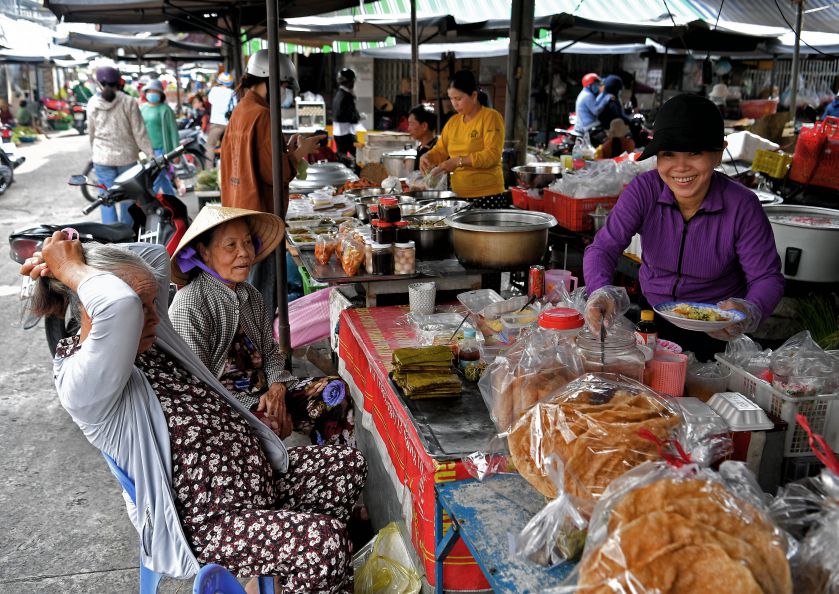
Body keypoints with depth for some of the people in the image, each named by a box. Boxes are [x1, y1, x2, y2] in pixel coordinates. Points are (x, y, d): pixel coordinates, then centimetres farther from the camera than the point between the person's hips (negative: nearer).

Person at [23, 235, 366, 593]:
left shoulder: (143, 340, 5)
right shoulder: (81, 383, -23)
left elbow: (155, 255, 16)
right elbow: (120, 305, -42)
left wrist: (91, 256, 1)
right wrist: (69, 269, -23)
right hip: (208, 523, -10)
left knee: (349, 466, 9)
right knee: (326, 538, -27)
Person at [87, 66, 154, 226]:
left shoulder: (92, 103, 0)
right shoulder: (129, 102, -8)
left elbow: (91, 131, 8)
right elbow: (139, 132, -8)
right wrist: (150, 153, -1)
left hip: (102, 158, 1)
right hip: (126, 156, -1)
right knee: (127, 197, 12)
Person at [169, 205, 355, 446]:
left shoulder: (250, 295, 10)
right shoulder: (189, 307, -15)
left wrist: (277, 387, -6)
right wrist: (254, 418, -23)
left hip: (263, 392, 8)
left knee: (334, 390, -9)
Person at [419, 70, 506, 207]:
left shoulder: (491, 117, -5)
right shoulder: (453, 121, 13)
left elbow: (493, 155, -16)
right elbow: (440, 150, 19)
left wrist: (458, 161, -22)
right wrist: (427, 156, -3)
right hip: (459, 197, 6)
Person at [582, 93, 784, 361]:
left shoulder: (742, 206, -15)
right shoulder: (644, 190, -11)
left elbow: (767, 277, -9)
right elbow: (604, 247, -17)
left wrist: (751, 311, -33)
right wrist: (600, 292, -39)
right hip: (652, 316, 2)